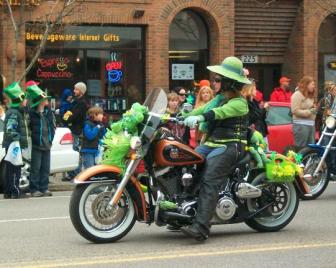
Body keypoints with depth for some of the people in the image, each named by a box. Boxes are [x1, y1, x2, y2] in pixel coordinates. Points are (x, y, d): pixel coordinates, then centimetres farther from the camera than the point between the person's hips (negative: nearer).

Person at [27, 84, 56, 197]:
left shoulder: (49, 112, 9)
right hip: (36, 145, -6)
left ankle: (44, 188, 14)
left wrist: (50, 139, 8)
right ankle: (34, 189, 2)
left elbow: (53, 126, 15)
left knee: (46, 168, 8)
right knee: (35, 168, -3)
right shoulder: (31, 113, -9)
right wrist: (33, 137, -11)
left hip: (46, 145, 6)